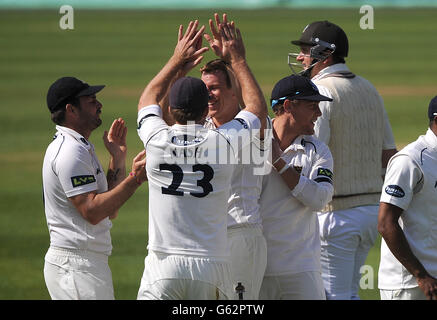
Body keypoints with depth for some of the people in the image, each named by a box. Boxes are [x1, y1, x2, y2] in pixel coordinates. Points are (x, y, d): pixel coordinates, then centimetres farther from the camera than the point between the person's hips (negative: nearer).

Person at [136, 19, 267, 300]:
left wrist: (177, 61, 30)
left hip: (163, 265, 0)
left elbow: (148, 100, 24)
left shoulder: (157, 140, -1)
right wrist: (238, 60, 26)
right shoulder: (223, 142, -3)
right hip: (211, 264, 0)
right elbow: (258, 107, 18)